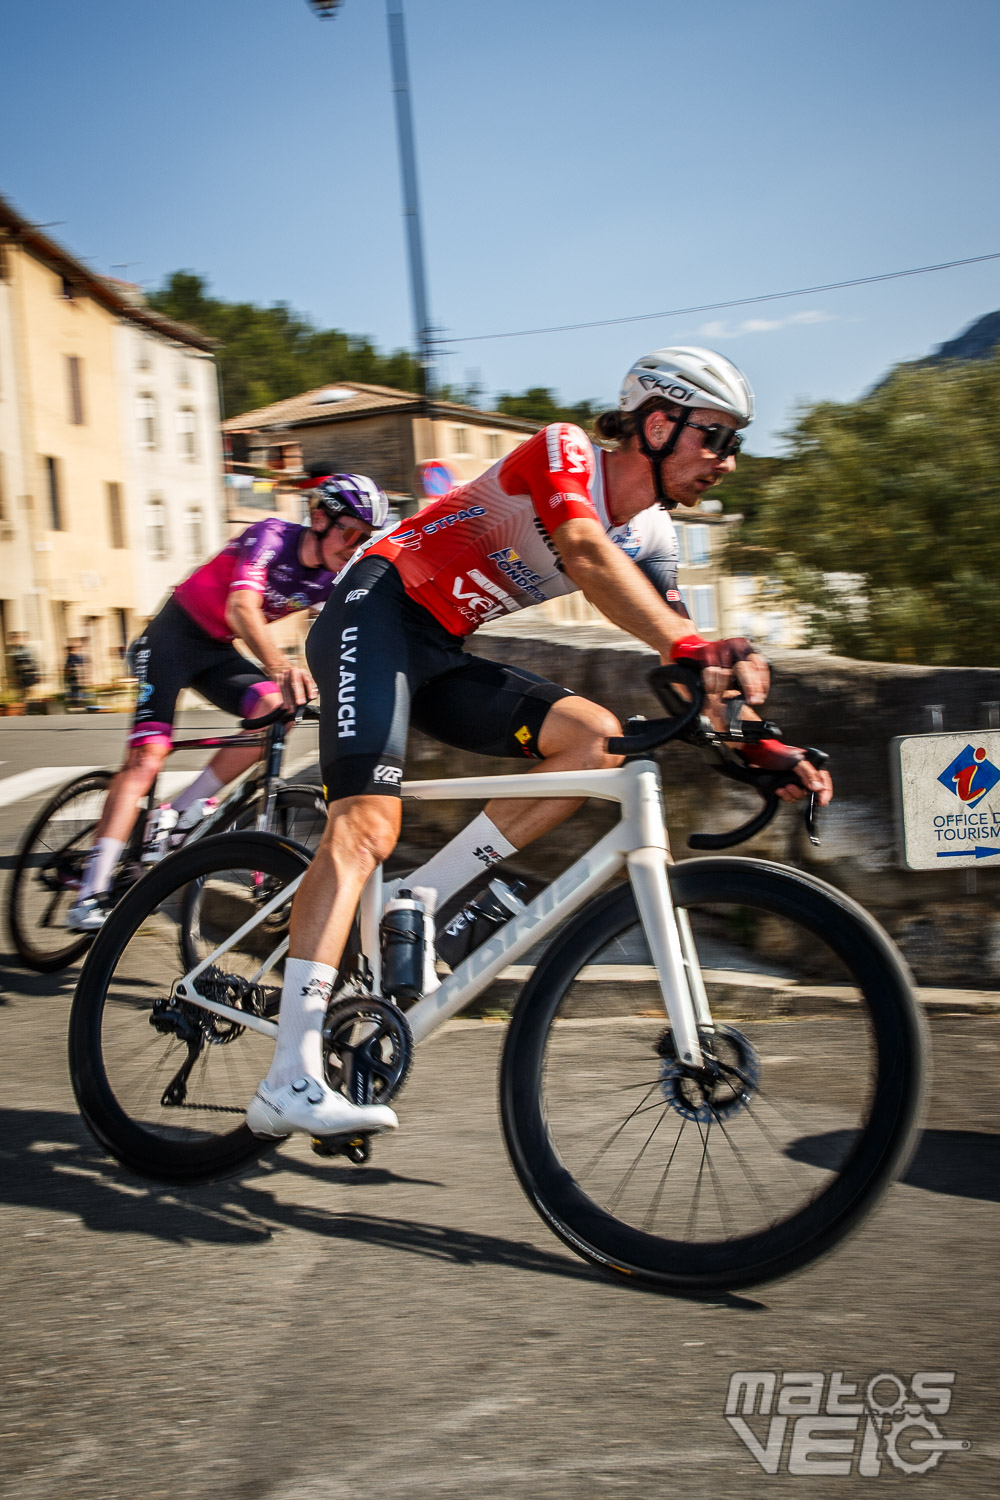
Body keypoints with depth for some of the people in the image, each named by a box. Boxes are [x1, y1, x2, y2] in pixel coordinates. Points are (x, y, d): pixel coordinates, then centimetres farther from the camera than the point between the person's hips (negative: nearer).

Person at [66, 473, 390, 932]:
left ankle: (181, 814, -8)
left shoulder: (332, 579, -5)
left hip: (218, 651, 7)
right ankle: (90, 896, -18)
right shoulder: (272, 536, -24)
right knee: (147, 757, -17)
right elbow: (242, 608, -39)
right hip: (173, 637, -6)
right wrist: (281, 668, -56)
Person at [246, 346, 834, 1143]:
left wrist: (759, 744, -11)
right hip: (377, 607, -8)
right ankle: (289, 1083, -28)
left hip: (442, 650, 8)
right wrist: (689, 646, -49)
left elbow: (684, 661, 5)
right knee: (367, 825, -24)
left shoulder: (651, 539, 8)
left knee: (597, 738, -13)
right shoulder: (565, 451, -14)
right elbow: (584, 551, -35)